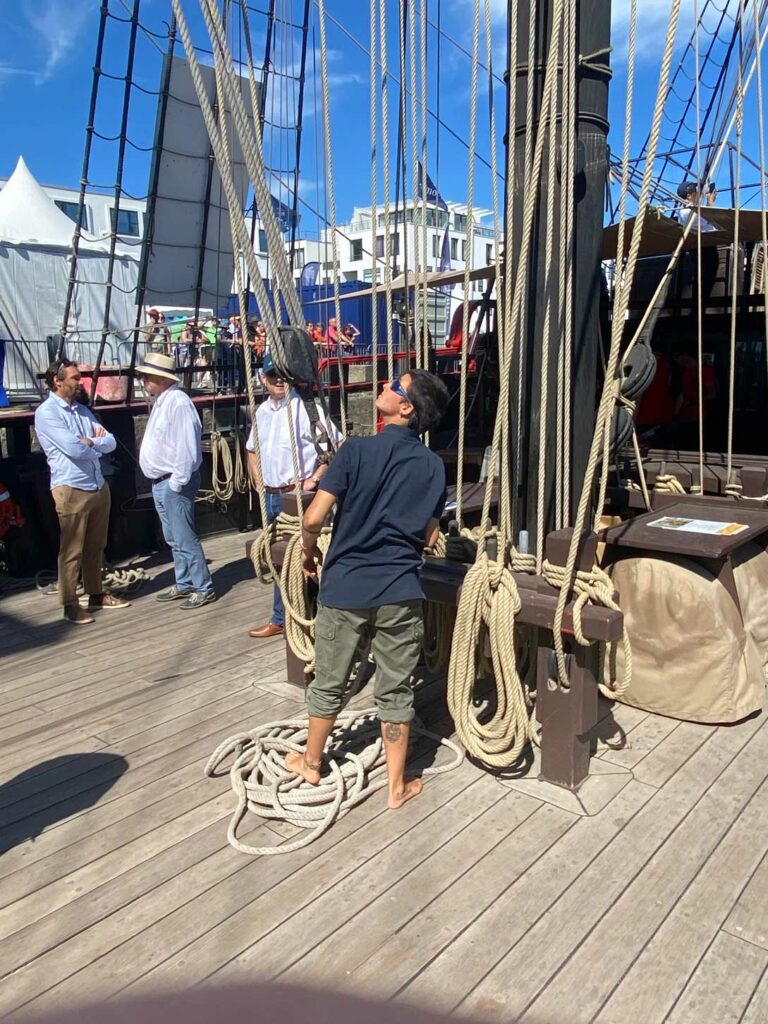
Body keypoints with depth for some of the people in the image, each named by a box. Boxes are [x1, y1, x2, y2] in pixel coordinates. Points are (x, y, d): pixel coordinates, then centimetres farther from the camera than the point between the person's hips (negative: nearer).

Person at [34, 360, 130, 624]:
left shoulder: (82, 409, 14)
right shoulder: (46, 413, -9)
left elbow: (111, 442, 9)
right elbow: (74, 448, -20)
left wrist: (89, 442, -10)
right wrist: (98, 443, -2)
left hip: (99, 486, 7)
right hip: (71, 490, -7)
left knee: (95, 547, 15)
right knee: (71, 551, 0)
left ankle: (96, 594, 27)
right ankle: (70, 605, 9)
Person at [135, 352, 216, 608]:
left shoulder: (178, 403, -18)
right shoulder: (160, 401, 13)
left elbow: (186, 446, -23)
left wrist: (177, 482, -21)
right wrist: (160, 481, 15)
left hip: (174, 483, -10)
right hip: (160, 482, 10)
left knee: (185, 538, -4)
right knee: (174, 538, 17)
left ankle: (204, 588, 6)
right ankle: (184, 584, 29)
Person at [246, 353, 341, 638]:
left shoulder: (307, 408, -12)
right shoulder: (262, 411, 11)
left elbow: (337, 447, -14)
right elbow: (252, 449, 25)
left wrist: (315, 478, -16)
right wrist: (257, 480, 13)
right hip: (271, 496, 7)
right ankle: (280, 619, 30)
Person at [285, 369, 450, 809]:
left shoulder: (357, 450, -12)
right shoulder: (433, 465, -1)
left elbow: (314, 519, -15)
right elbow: (429, 536, 4)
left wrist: (310, 552, 5)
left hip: (345, 587, -2)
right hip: (401, 591, 2)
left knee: (329, 684, 16)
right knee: (396, 690, 13)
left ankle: (311, 763, 36)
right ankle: (397, 785, 24)